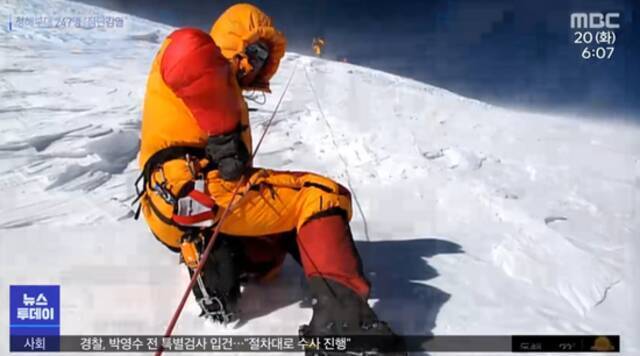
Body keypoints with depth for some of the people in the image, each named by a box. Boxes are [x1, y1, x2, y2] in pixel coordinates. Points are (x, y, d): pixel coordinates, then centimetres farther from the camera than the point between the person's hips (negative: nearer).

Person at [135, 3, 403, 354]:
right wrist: (225, 135, -22)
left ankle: (210, 258, 4)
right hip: (197, 189, -10)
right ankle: (342, 316, -26)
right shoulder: (210, 63, 5)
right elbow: (188, 49, -22)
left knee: (276, 240, 31)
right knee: (323, 197, -10)